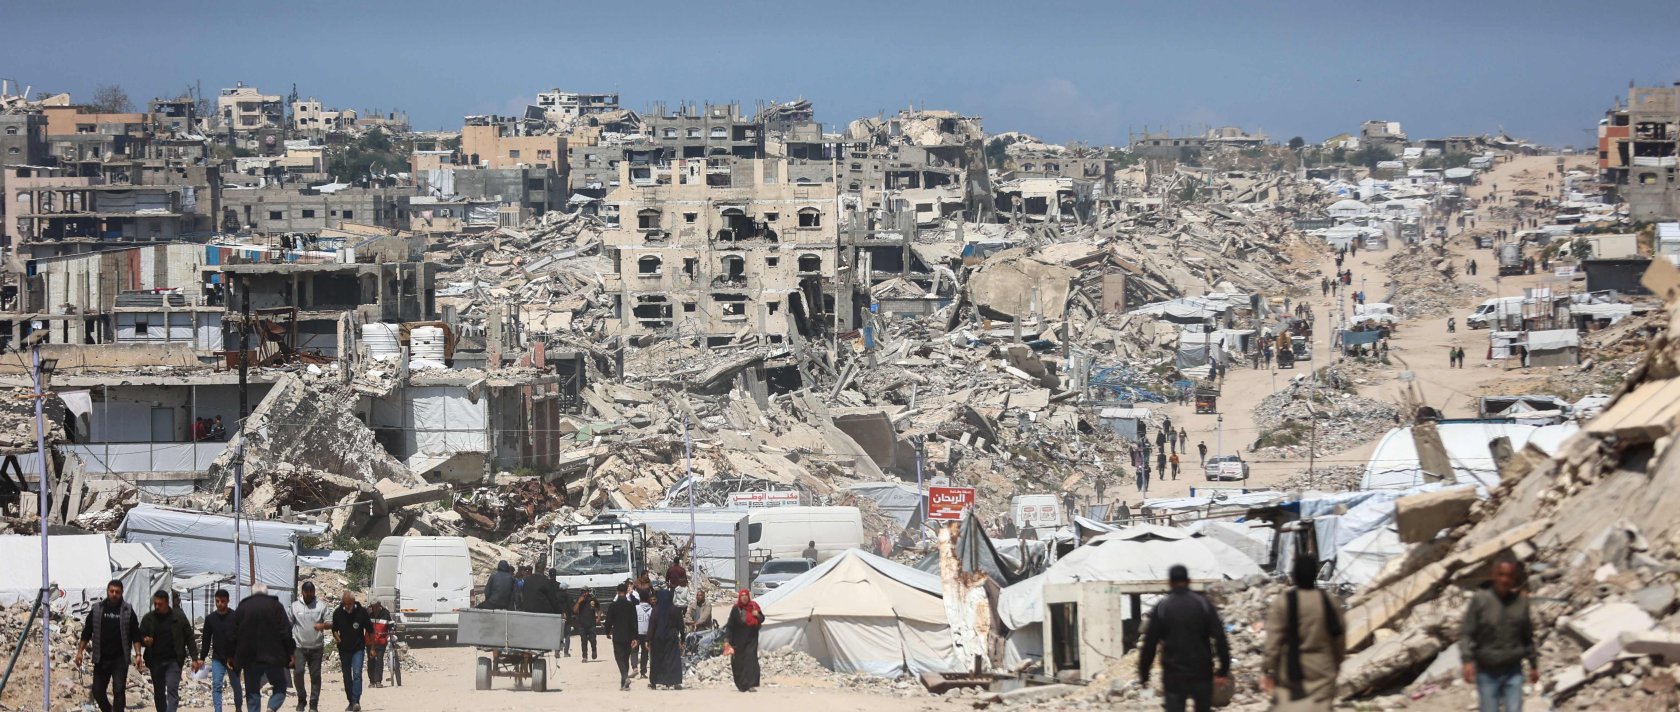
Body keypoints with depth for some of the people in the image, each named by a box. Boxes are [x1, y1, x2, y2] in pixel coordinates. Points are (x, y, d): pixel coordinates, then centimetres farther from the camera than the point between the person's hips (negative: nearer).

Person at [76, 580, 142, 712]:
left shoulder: (127, 610, 0)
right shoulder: (97, 610, 4)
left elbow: (136, 635, 2)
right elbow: (86, 633, 10)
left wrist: (137, 654, -7)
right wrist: (80, 651, 4)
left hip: (120, 659, -2)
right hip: (101, 659, 2)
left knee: (119, 690, -8)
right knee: (97, 691, 6)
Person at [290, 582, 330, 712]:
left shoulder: (321, 605, 5)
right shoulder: (295, 606, 4)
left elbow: (330, 623, 1)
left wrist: (322, 625, -22)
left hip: (316, 646, 1)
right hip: (299, 646, -1)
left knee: (315, 675, 3)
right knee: (298, 672, -13)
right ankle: (302, 699, 7)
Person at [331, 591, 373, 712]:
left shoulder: (362, 612, -9)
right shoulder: (338, 613, -4)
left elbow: (370, 630, 1)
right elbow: (334, 629, 11)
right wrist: (336, 637, -11)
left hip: (358, 649, -3)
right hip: (344, 650, 3)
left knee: (357, 674, -17)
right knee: (347, 677, 9)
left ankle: (356, 701, -23)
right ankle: (351, 702, 19)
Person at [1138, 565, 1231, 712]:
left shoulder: (1161, 608, -4)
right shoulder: (1203, 604, -1)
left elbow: (1149, 644, -3)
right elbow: (1220, 638, -6)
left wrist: (1144, 675, 5)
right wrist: (1223, 670, -3)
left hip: (1173, 676, -2)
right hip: (1202, 674, 2)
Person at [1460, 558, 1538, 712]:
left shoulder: (1521, 601, 2)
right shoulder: (1481, 599, -8)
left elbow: (1527, 636, 13)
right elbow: (1466, 632, -7)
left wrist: (1533, 664, 17)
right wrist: (1468, 660, -19)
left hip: (1513, 671, 2)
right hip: (1487, 672, -2)